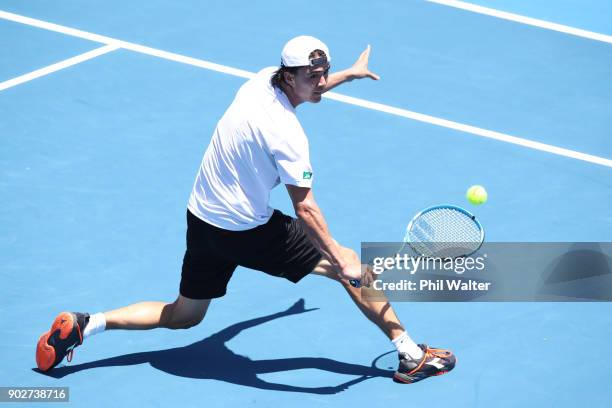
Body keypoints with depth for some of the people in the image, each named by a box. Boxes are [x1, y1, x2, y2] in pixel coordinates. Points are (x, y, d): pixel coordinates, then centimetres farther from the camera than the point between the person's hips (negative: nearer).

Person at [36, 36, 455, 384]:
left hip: (202, 222, 8)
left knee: (182, 317, 24)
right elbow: (304, 208, -24)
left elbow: (305, 91, 26)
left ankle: (87, 323, 11)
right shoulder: (286, 133, -25)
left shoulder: (263, 79, -1)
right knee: (353, 270, 4)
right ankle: (411, 356, 10)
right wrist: (342, 259, -22)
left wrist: (348, 74, 38)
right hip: (249, 232, -8)